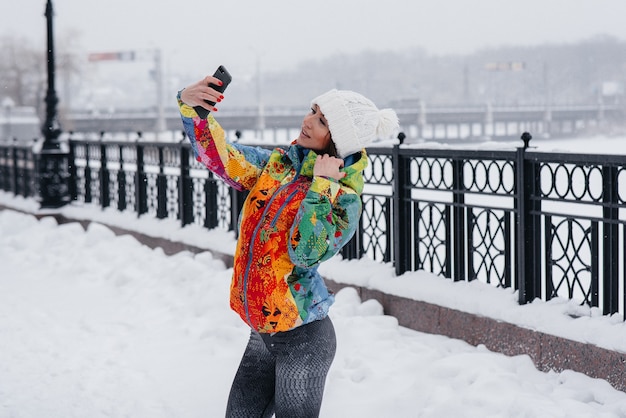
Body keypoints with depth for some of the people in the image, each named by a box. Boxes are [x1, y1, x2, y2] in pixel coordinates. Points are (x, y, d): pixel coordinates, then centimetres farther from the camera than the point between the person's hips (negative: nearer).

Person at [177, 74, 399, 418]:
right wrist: (192, 108, -16)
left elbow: (305, 252, -28)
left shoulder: (343, 199, -14)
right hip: (263, 335, 7)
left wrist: (320, 185, -26)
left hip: (302, 339, -7)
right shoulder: (277, 165, 3)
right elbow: (219, 157, -1)